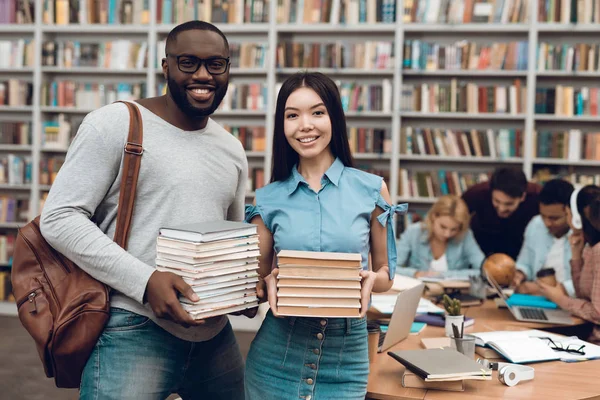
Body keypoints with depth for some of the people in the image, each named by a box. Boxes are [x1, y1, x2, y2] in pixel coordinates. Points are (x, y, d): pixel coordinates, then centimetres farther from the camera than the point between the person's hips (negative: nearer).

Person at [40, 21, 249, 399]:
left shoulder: (232, 149, 12)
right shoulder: (115, 123, -7)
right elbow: (59, 218, -12)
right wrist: (145, 281, -21)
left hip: (215, 335, 6)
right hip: (134, 331, -6)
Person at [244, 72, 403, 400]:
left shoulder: (372, 190, -2)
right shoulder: (268, 199, 1)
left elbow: (386, 274, 5)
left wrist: (371, 281, -16)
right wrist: (271, 283, -13)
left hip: (346, 358, -1)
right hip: (276, 356, 1)